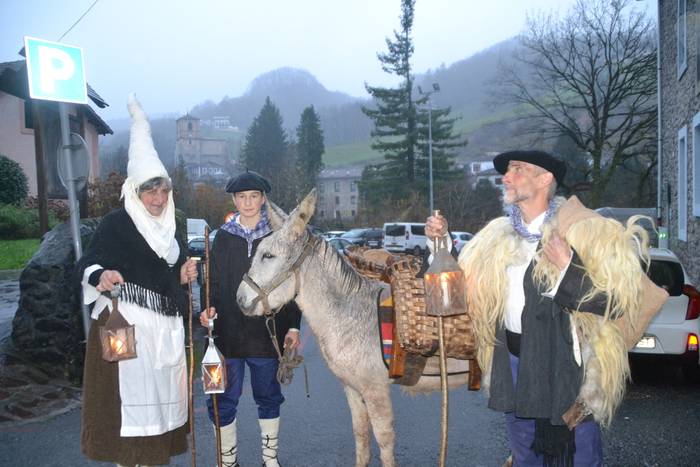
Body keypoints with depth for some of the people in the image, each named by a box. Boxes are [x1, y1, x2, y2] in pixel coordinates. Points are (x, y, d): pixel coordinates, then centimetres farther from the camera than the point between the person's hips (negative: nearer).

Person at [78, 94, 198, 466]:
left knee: (161, 391, 12)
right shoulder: (116, 223, -6)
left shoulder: (168, 227, 16)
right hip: (127, 324, -7)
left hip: (166, 325, 7)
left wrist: (184, 274, 6)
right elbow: (87, 264, -11)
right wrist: (101, 276, -31)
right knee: (131, 395, -6)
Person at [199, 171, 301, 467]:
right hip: (229, 333, 1)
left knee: (268, 397, 14)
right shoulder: (224, 236, 4)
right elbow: (214, 281, 8)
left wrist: (293, 326, -3)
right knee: (223, 401, 6)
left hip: (267, 332, -1)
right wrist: (210, 308, -11)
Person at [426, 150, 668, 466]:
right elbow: (464, 281, 14)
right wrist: (442, 242, 3)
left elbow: (617, 302, -14)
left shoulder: (586, 231, -11)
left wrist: (568, 266, -24)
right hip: (513, 363, 5)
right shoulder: (498, 235, 6)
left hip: (566, 365, -5)